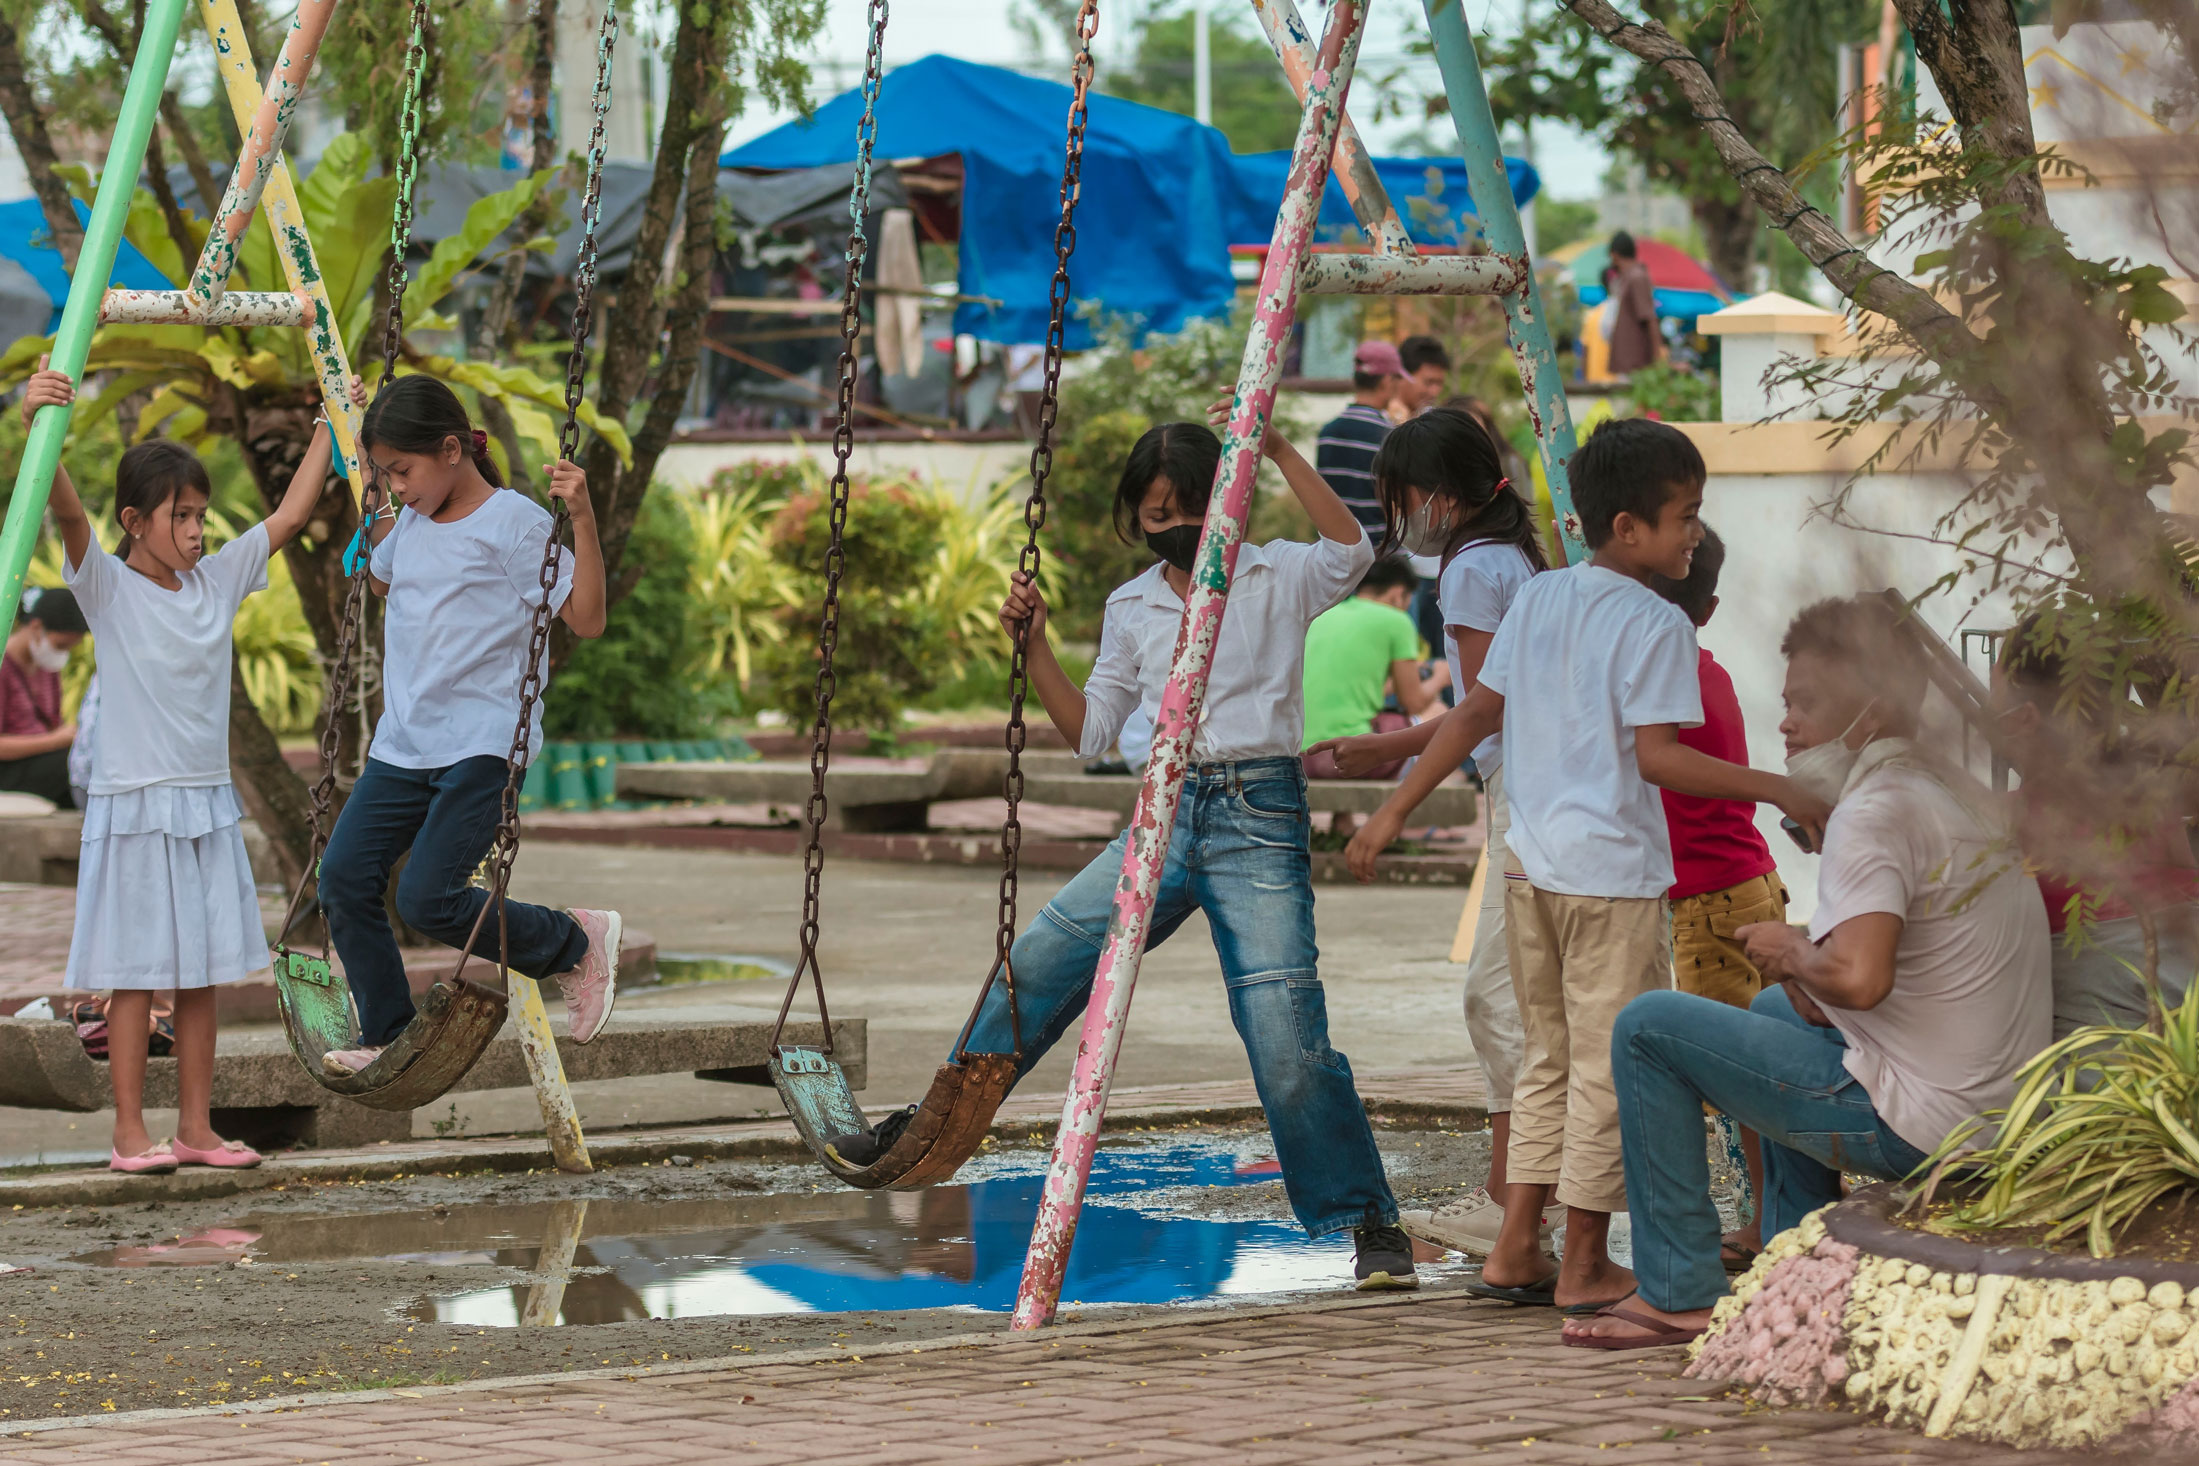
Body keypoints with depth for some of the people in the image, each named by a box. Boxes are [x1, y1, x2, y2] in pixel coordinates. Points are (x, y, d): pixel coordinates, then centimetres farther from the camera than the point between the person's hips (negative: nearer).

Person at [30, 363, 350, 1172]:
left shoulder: (217, 580, 9)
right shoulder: (107, 585, -7)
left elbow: (289, 515, 17)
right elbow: (67, 510, -23)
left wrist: (329, 428, 18)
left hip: (208, 803, 6)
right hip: (133, 807, -6)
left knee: (203, 972, 8)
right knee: (136, 974, -3)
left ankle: (196, 1128, 14)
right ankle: (130, 1135, 2)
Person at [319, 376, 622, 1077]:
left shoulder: (513, 522, -8)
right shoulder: (409, 524, 13)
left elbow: (585, 619, -14)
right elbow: (375, 579, 38)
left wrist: (581, 517, -22)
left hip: (481, 747, -7)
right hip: (402, 747, 7)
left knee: (428, 899, -16)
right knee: (344, 876, -4)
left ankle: (575, 941, 6)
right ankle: (387, 1034, 9)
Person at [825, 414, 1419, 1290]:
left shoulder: (1277, 578, 1)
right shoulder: (1133, 609, 14)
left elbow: (1351, 552, -22)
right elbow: (1090, 733, 18)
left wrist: (1280, 452, -22)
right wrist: (1034, 644, 6)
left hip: (1259, 822, -5)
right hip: (1163, 818, 5)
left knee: (1287, 1040, -12)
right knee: (1038, 963, -2)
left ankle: (1369, 1225, 0)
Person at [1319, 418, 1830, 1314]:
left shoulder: (1537, 600, 9)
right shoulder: (1655, 624, -12)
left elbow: (1473, 716, 10)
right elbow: (1656, 756, -19)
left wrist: (1395, 811, 15)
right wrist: (1774, 790, -16)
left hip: (1531, 863, 7)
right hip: (1613, 872, -7)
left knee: (1549, 1059, 16)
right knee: (1609, 1065, 2)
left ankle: (1515, 1253, 16)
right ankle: (1586, 1266, 6)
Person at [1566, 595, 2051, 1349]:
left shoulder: (1875, 813, -17)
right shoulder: (1960, 793, 12)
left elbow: (1859, 978, -31)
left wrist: (1792, 953, -10)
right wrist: (1808, 974, 9)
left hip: (1910, 1126, -10)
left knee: (1646, 1028, -3)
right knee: (1778, 1009, 36)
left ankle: (1679, 1294, 1)